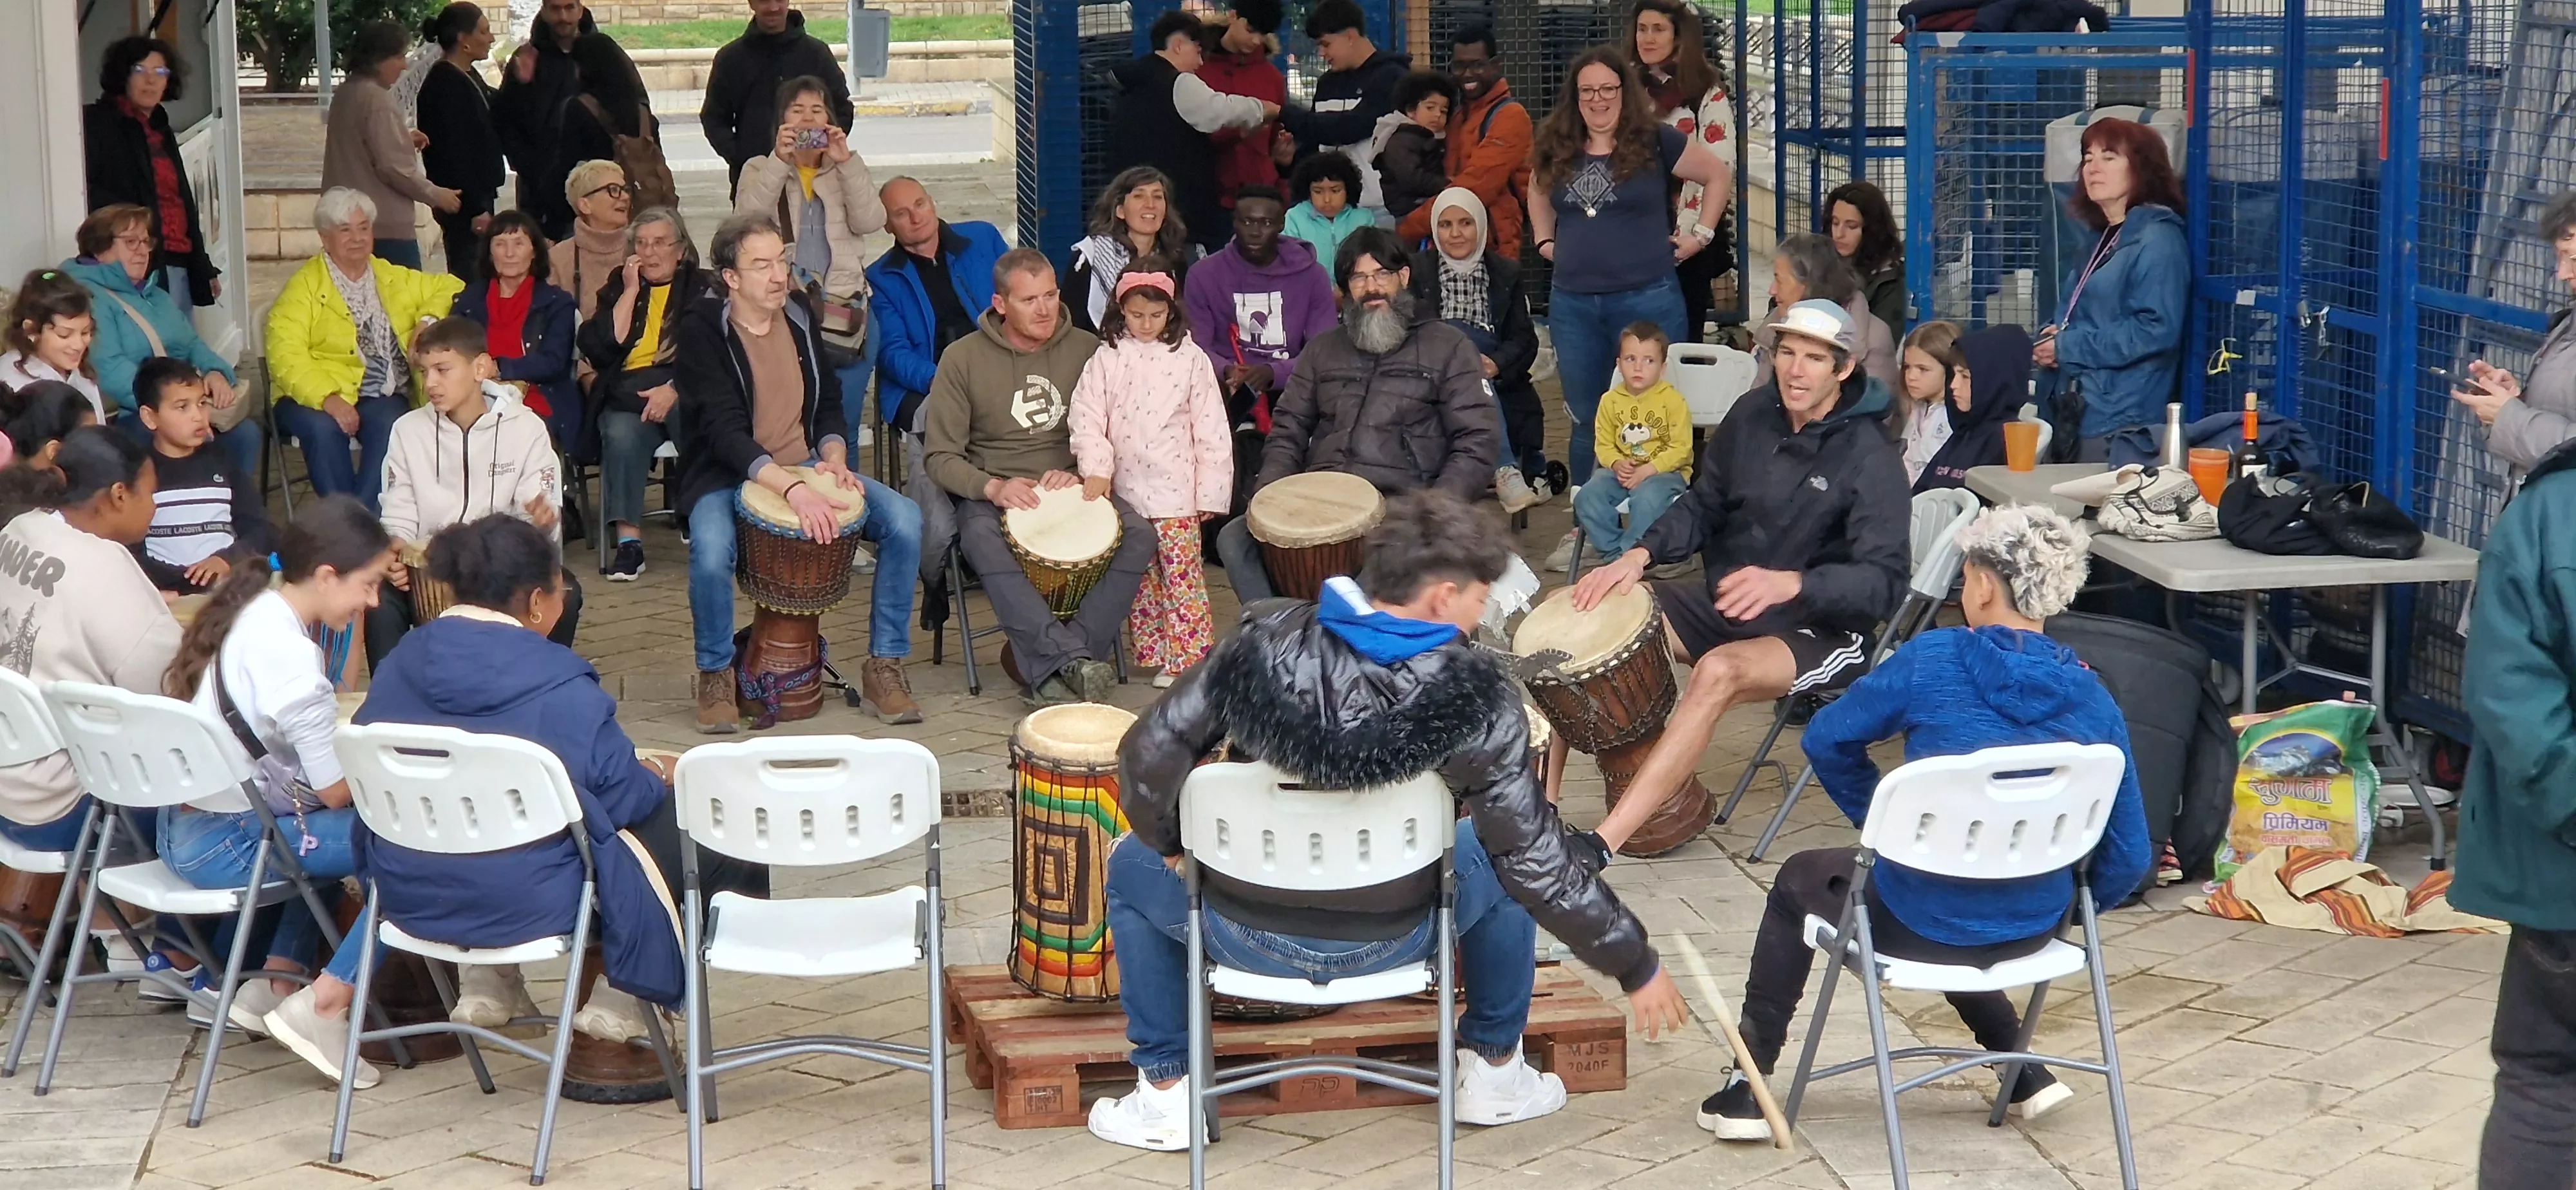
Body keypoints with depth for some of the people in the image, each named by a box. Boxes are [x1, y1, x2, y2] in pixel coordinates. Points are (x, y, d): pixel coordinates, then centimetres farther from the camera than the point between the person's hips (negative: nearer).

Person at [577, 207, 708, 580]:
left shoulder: (701, 288, 14)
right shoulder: (617, 287, 21)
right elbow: (599, 351, 5)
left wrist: (675, 389, -17)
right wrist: (631, 292, 4)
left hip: (686, 386, -2)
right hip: (628, 390, 2)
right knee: (621, 433, -33)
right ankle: (627, 541, -37)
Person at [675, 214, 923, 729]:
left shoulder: (799, 313, 5)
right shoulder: (702, 330, -13)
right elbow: (725, 431, -23)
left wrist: (834, 459, -8)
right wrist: (792, 490, -35)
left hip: (805, 469, 5)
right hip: (729, 476, -5)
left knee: (904, 521, -17)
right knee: (711, 551, -37)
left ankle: (884, 667, -5)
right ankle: (716, 674, -9)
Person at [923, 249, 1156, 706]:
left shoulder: (1086, 350, 6)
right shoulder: (963, 359, 0)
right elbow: (940, 457, -2)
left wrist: (1082, 475, -11)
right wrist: (993, 488, -20)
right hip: (993, 492, -2)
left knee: (1140, 537, -27)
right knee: (981, 540, -37)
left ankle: (1053, 670, -32)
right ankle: (1071, 661, -44)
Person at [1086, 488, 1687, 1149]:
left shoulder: (1264, 640, -15)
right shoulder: (1476, 697, -18)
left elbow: (1150, 754, -12)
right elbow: (1538, 859, -15)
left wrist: (1166, 842, 8)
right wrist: (1634, 964, -4)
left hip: (1246, 936, 0)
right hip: (1387, 945, 0)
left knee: (1133, 865, 32)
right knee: (1506, 862, 29)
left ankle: (1165, 1094, 30)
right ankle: (1494, 1074, 37)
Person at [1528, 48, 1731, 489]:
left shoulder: (1654, 143, -4)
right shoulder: (1556, 149, 8)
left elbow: (1721, 175, 5)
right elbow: (1539, 191, 29)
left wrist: (1701, 235, 2)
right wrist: (1544, 240, 16)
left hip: (1646, 299, -4)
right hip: (1572, 303, 4)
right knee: (1584, 421, 11)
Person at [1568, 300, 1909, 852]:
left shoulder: (1871, 461, -17)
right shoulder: (1753, 415, 1)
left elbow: (1883, 581, -25)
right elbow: (1702, 506, 11)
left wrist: (1789, 583, -42)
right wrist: (1640, 555, -8)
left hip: (1822, 630, -7)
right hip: (1722, 599, 7)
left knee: (1719, 672, -36)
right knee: (1587, 618, -10)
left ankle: (1597, 848, -41)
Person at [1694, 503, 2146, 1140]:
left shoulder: (1933, 660, -14)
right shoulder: (2092, 699, -7)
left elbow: (1826, 739, -1)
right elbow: (2127, 858, -5)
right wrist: (2064, 911, 14)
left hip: (1920, 924, -4)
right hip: (2033, 930, 4)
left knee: (1800, 879, 27)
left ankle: (1749, 1086, 29)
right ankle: (2022, 1069, 37)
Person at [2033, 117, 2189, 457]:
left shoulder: (2158, 240, -11)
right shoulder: (2106, 239, 20)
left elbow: (2155, 330, -21)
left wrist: (2067, 347, -15)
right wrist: (2050, 337, 3)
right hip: (2080, 415, 9)